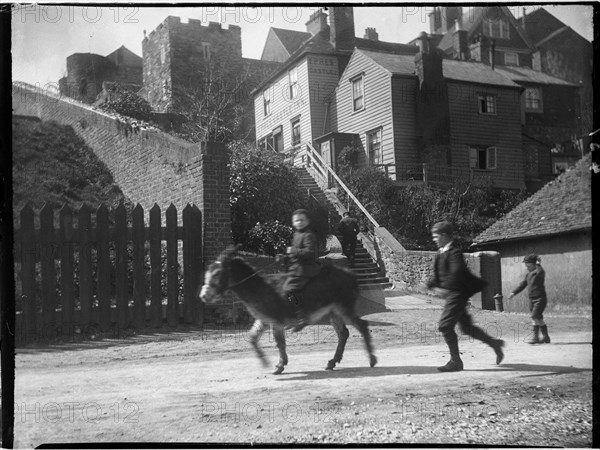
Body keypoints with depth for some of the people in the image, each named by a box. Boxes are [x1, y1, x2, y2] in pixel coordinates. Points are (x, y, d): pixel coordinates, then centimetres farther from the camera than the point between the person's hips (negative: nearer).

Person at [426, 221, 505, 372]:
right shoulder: (440, 253, 13)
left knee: (445, 325, -11)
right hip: (452, 295, 9)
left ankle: (455, 361, -4)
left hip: (457, 293, -9)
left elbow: (457, 273, -27)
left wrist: (445, 286, -24)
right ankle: (494, 343, 28)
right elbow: (439, 274, 18)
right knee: (466, 327, 15)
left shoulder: (454, 253, -15)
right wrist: (432, 283, 2)